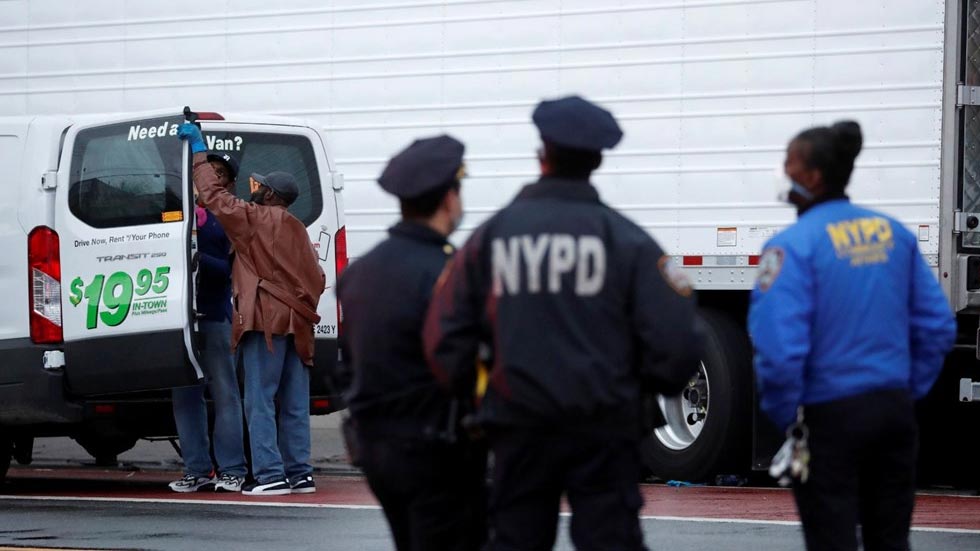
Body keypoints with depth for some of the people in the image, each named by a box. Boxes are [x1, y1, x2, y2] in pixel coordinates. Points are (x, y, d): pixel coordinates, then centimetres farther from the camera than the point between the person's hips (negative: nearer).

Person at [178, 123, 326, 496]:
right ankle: (299, 474, 10)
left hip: (265, 320, -7)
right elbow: (316, 279, 18)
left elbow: (213, 195, -1)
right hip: (297, 324, 7)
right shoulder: (297, 230, 18)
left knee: (260, 401, -6)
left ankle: (270, 475, -12)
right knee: (294, 404, 9)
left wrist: (197, 148, 7)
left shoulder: (253, 218, -3)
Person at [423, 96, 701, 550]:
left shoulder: (491, 236, 2)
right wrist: (648, 386, 11)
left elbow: (445, 339, 1)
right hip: (603, 428, -2)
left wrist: (471, 393, 19)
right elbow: (674, 339, -10)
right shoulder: (626, 240, -5)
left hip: (518, 427, 2)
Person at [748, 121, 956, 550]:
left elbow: (778, 349, -21)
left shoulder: (794, 245, -14)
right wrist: (909, 391, 15)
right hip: (894, 410, 6)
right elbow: (937, 327, 7)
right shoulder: (895, 234, 5)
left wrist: (783, 415, -7)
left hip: (829, 417, -6)